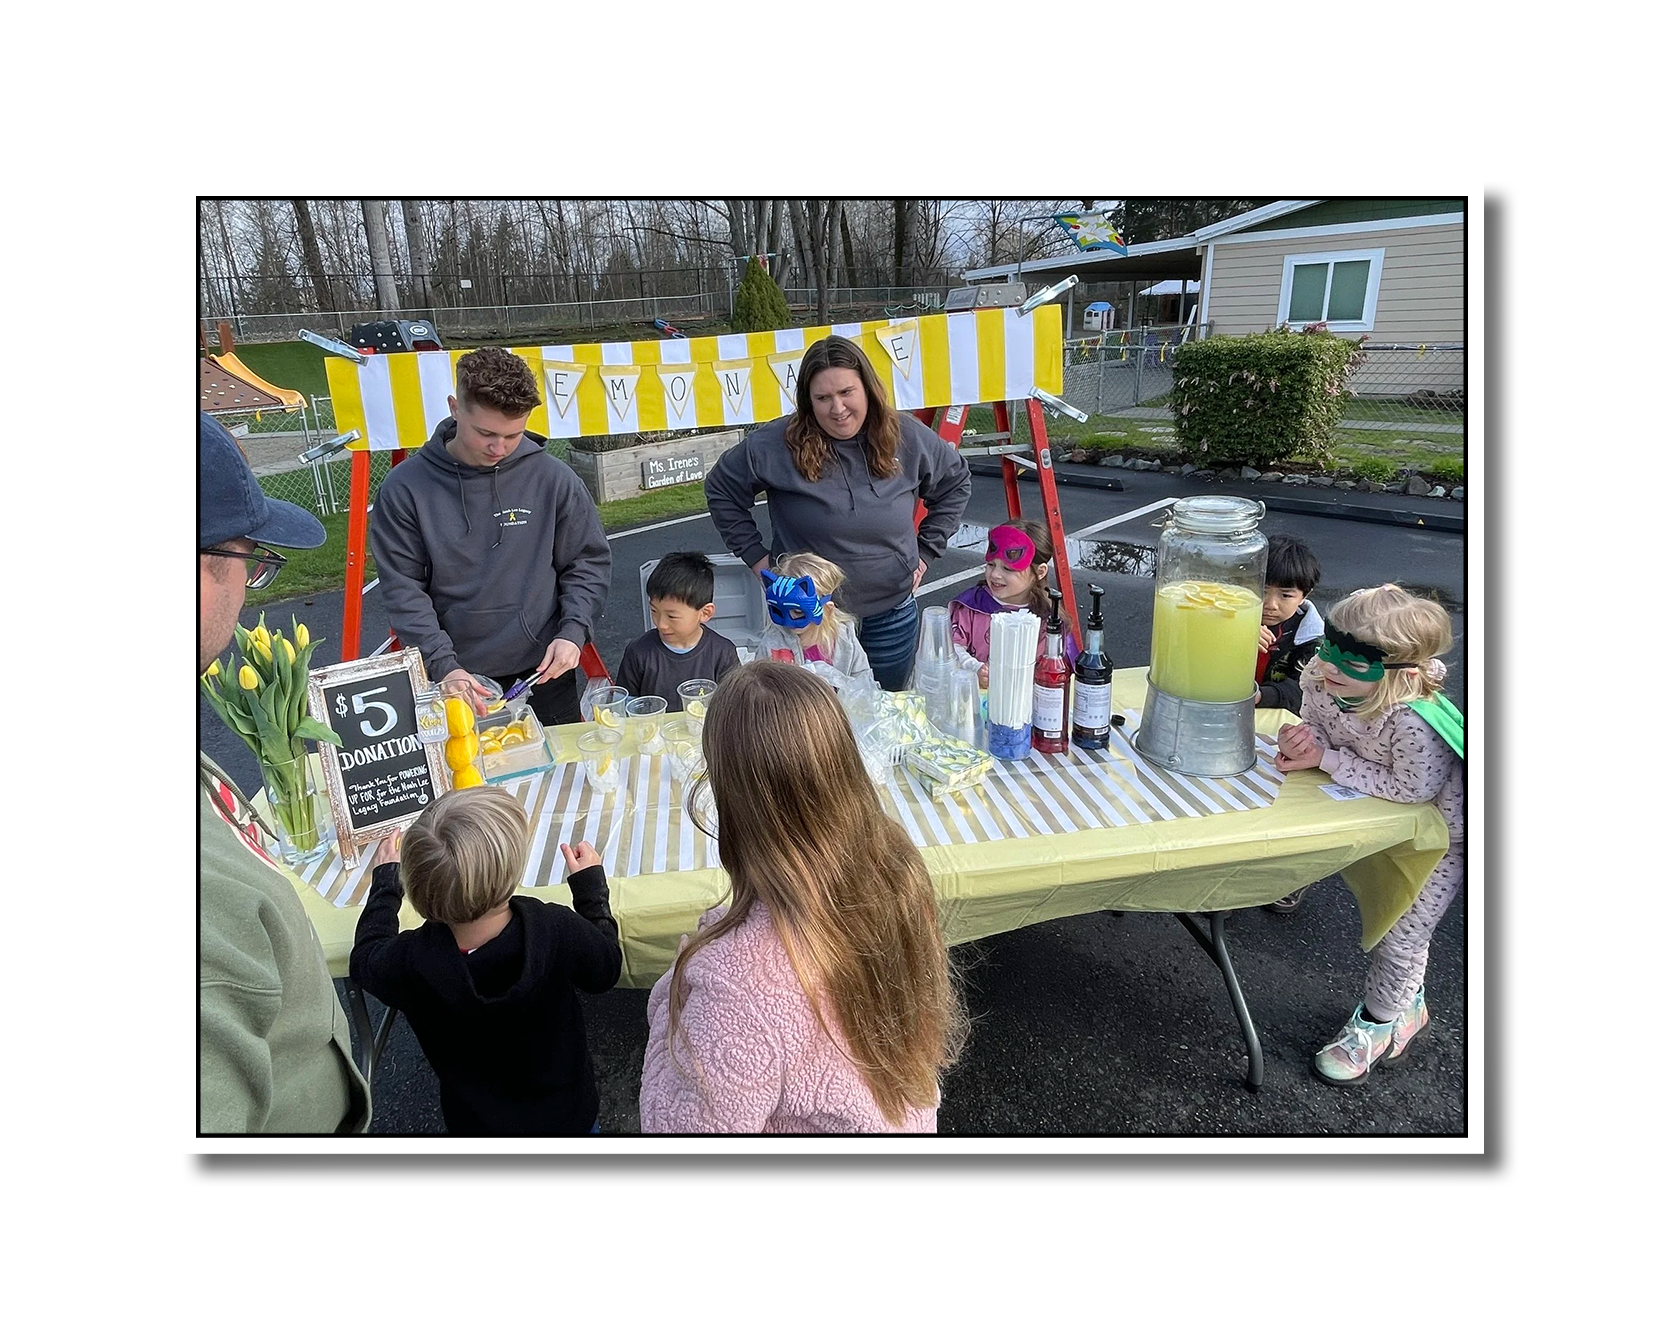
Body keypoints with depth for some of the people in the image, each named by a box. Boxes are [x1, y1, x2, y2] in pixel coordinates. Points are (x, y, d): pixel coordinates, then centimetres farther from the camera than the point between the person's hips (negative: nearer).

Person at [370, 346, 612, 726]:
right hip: (452, 680, -1)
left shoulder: (553, 478, -5)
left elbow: (590, 562, 2)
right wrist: (442, 664, -17)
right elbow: (403, 589, -7)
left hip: (545, 675, 1)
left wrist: (573, 631, -11)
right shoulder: (405, 488, -7)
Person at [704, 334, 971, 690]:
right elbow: (720, 490, 2)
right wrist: (755, 555, -2)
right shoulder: (776, 444, -12)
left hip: (891, 617, 2)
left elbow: (956, 482, 14)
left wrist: (925, 550, 7)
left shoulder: (908, 437, -3)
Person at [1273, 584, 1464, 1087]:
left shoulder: (1413, 722, -43)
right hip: (1371, 817, 7)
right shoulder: (1320, 677, -23)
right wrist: (1303, 744, -30)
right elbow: (1318, 727, -6)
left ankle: (1379, 1020, 30)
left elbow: (1412, 790, -34)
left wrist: (1326, 759, -33)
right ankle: (1406, 1004, 48)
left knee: (1403, 932, 3)